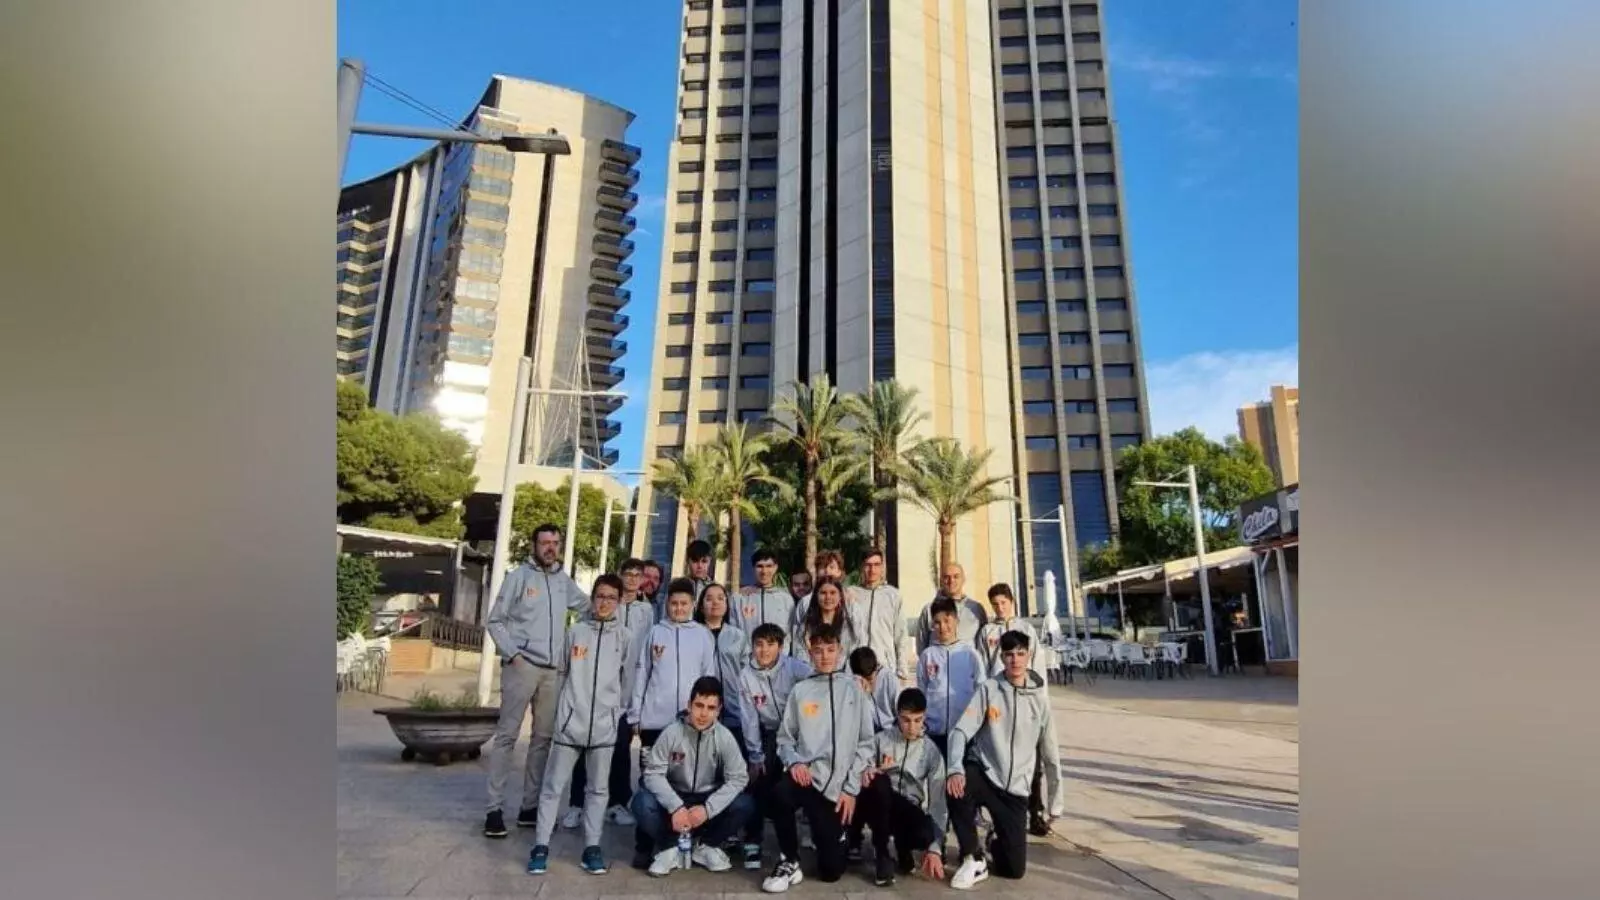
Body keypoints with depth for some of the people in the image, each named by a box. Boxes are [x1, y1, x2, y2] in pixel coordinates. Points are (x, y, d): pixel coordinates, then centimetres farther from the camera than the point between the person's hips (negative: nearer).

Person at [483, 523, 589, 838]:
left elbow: (587, 604, 26)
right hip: (521, 666, -5)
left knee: (543, 738, 9)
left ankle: (530, 806, 19)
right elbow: (494, 621, -2)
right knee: (507, 735, -2)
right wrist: (512, 654, -11)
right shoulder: (519, 576, -2)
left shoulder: (563, 580, 11)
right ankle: (495, 808, 5)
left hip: (552, 670, 5)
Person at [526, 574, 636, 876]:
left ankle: (592, 847, 19)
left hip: (605, 723, 0)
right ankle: (541, 847, 15)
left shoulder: (625, 636, 1)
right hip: (571, 720, 0)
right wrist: (560, 706, 9)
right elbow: (561, 671, 10)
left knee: (598, 788, 9)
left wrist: (618, 711, 7)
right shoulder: (576, 631, 2)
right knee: (553, 785, 5)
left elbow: (628, 679, 7)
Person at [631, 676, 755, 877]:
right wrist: (675, 807, -30)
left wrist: (707, 808, -28)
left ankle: (705, 846, 1)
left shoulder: (725, 737, -14)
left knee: (745, 805, -25)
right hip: (675, 799, -1)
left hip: (709, 801, 1)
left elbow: (738, 778, -15)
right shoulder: (671, 733, -17)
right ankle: (669, 846, -1)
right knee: (642, 803, -29)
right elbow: (652, 773, -17)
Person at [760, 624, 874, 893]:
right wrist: (794, 761, -13)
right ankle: (789, 862, -10)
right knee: (780, 794, -35)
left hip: (839, 785, 0)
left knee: (830, 871, -1)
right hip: (808, 776, 1)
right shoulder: (800, 691, 8)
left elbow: (865, 743, 4)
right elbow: (785, 738, 9)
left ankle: (834, 834, 34)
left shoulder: (854, 689, 6)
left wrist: (851, 787, -5)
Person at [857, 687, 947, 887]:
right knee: (879, 782, -34)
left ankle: (903, 848, 7)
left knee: (925, 834, -34)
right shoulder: (881, 739, -4)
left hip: (909, 812, 1)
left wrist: (934, 848, -14)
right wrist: (866, 772, -25)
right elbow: (866, 771, 2)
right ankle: (881, 855, -15)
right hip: (878, 808, 0)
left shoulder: (931, 751, -3)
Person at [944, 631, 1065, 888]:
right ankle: (974, 859, -11)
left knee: (1015, 869, -3)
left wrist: (1055, 803, 11)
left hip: (1015, 789, 2)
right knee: (957, 788, -36)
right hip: (983, 773, -1)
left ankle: (997, 845, 35)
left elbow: (1050, 754, 9)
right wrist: (955, 770, -31)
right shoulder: (989, 690, -6)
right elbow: (961, 731, -13)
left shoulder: (1039, 699, 1)